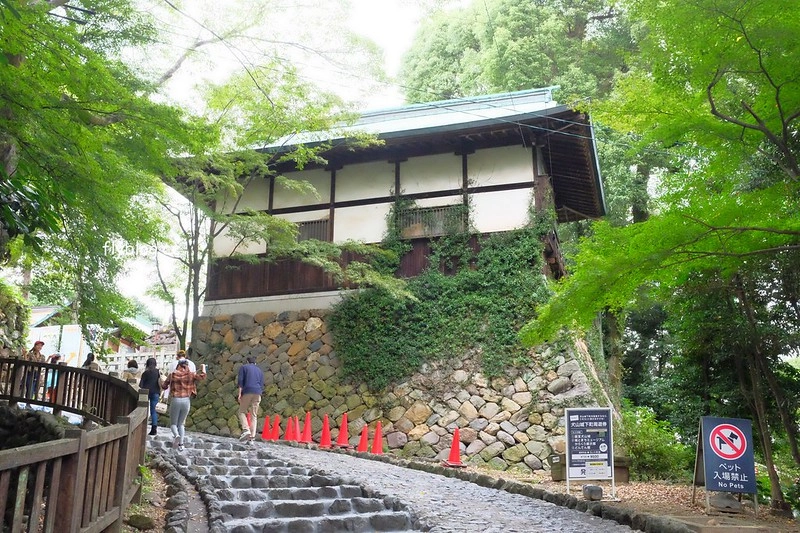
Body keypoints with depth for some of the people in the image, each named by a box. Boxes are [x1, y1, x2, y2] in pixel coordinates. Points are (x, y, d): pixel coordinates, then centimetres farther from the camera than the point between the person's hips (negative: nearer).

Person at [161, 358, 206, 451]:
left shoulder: (172, 375, 0)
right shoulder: (190, 375, 0)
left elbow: (164, 386, 8)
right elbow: (202, 377, -2)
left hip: (175, 400, -2)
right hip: (186, 400, 2)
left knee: (173, 423, 12)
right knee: (181, 423, 18)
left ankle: (176, 435, -19)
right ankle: (181, 444, 10)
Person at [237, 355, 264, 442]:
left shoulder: (243, 367, 12)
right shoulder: (259, 370, 24)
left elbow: (240, 380, -1)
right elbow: (262, 385, 16)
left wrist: (239, 394, -5)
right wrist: (259, 397, 19)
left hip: (247, 392, -3)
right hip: (257, 393, 3)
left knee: (242, 412, 6)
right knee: (254, 415, 3)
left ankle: (246, 430, -17)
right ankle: (252, 436, -7)